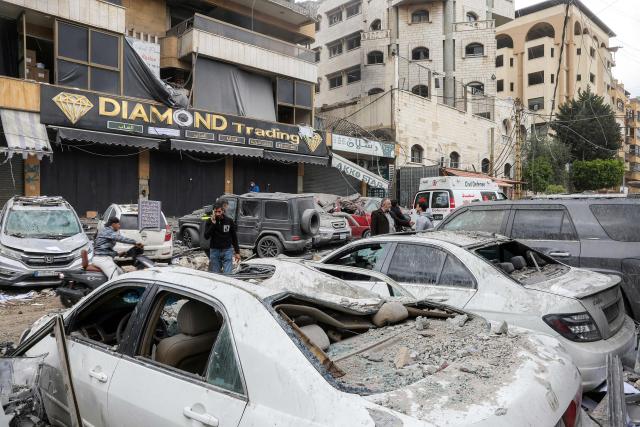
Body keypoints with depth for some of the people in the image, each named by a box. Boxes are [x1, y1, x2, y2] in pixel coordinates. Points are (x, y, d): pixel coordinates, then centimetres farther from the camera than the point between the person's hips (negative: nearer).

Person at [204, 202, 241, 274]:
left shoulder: (229, 221, 1)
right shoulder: (210, 222, 1)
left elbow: (234, 237, 7)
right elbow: (206, 236, -10)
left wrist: (237, 252, 5)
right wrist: (213, 224, -18)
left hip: (227, 250, -1)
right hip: (214, 251, 1)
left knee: (227, 274, -8)